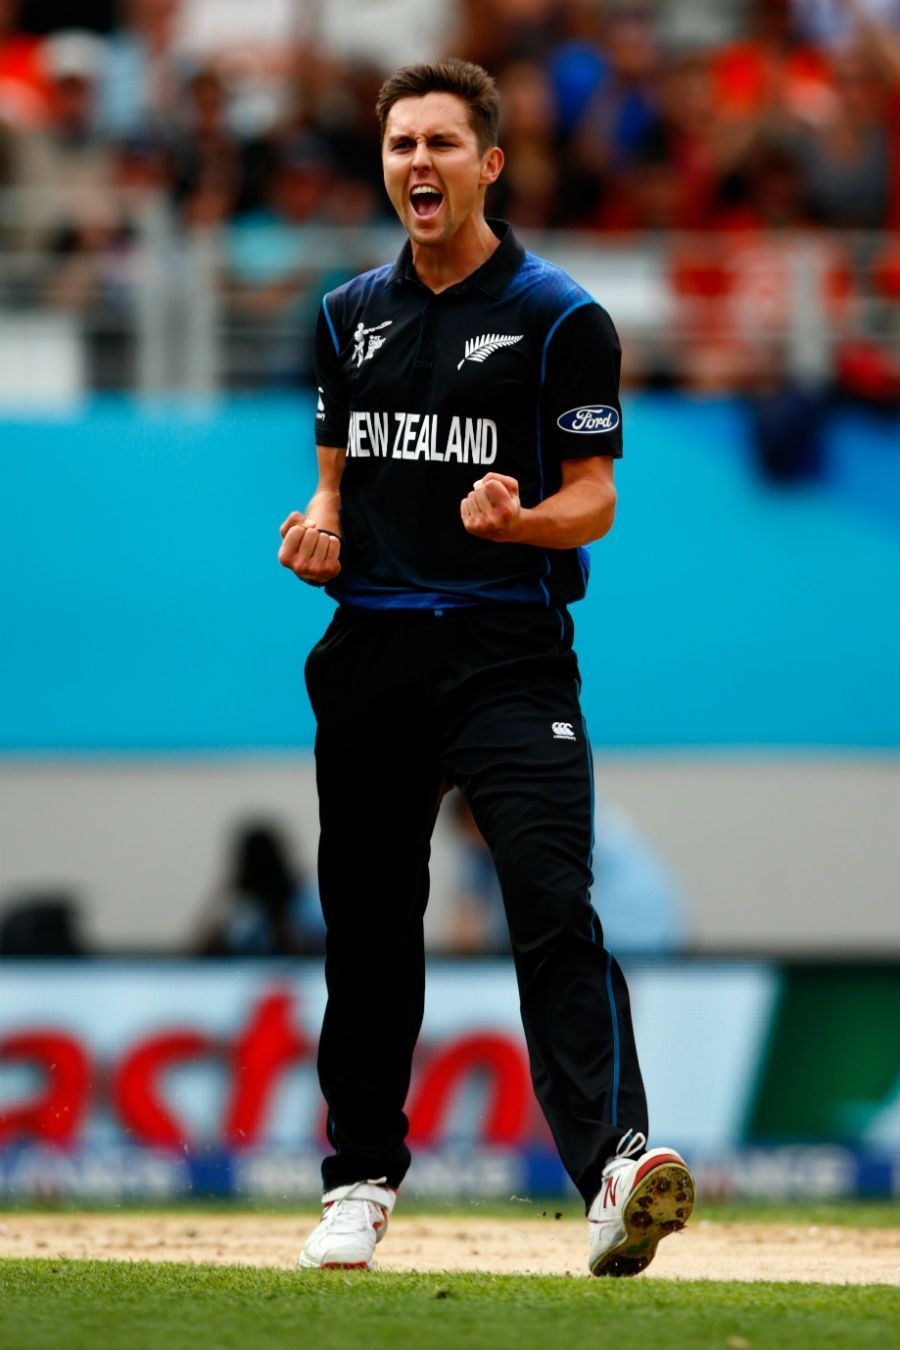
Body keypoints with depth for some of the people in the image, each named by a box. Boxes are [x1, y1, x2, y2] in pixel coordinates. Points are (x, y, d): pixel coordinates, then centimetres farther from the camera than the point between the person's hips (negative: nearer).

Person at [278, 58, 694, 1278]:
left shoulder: (560, 319, -1)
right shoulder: (350, 317, 14)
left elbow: (592, 502, -3)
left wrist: (517, 519, -25)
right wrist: (318, 526, 0)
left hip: (509, 654, -5)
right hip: (369, 652, 5)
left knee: (552, 903, -18)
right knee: (367, 920, 10)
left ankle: (615, 1161, -30)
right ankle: (362, 1178, 22)